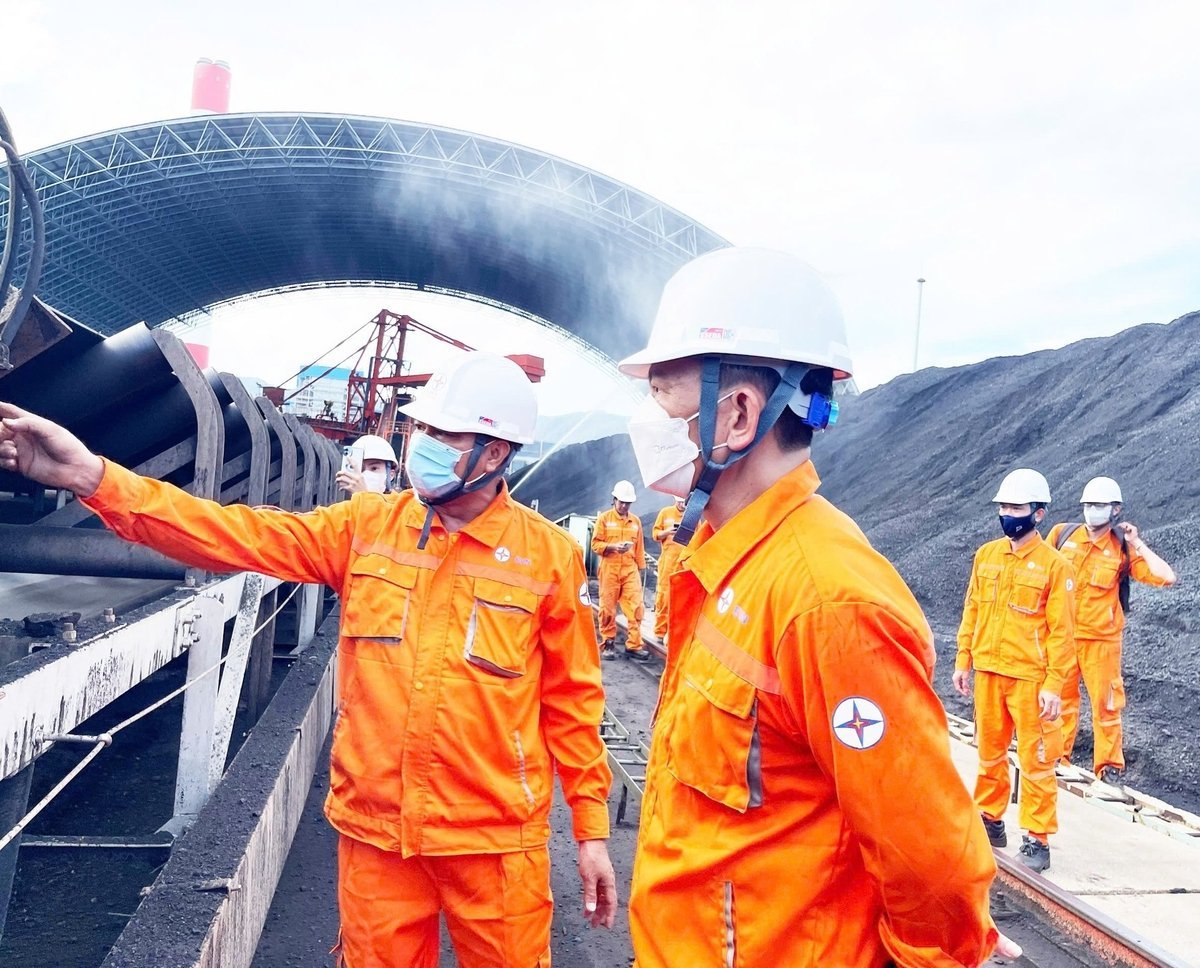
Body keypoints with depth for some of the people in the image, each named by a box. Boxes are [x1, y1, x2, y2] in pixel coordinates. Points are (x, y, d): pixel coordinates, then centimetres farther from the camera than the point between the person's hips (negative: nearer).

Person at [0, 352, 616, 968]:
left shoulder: (549, 554, -8)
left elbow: (571, 698, -2)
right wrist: (94, 476, -20)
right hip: (375, 830, 3)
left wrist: (591, 828, 0)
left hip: (494, 840, -2)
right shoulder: (366, 527, -1)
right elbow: (238, 536, -9)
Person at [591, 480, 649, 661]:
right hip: (609, 569, -2)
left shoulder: (635, 521, 13)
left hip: (630, 569, 2)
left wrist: (641, 568, 12)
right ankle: (608, 644, 12)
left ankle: (634, 645, -2)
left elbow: (640, 547, 15)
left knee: (635, 607, -5)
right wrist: (613, 547, -16)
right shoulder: (604, 518, 4)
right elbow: (596, 544, -1)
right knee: (608, 608, 1)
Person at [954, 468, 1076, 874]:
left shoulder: (1054, 564, -9)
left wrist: (1054, 684, -13)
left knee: (1036, 760, 3)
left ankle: (1037, 839, 13)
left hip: (1031, 678, -5)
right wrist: (963, 660, 10)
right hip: (987, 673, 5)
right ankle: (990, 819, 31)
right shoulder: (986, 555, 6)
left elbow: (1062, 631, -10)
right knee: (990, 752, 16)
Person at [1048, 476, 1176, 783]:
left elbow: (1167, 577, -12)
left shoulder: (1123, 549, -3)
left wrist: (1137, 544, -9)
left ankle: (1109, 765, 17)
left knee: (1106, 703, 4)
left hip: (1101, 639, -2)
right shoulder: (1062, 534, 0)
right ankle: (1057, 756, 24)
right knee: (1062, 697, 11)